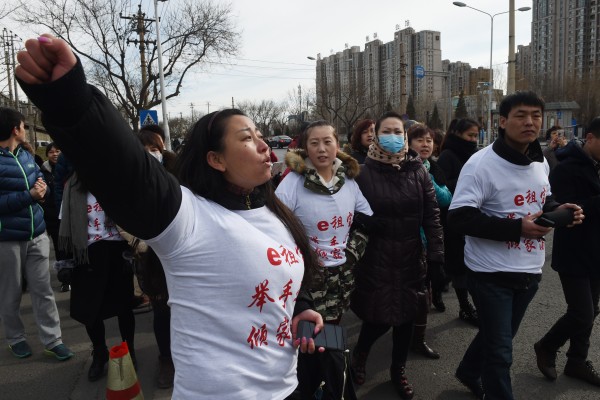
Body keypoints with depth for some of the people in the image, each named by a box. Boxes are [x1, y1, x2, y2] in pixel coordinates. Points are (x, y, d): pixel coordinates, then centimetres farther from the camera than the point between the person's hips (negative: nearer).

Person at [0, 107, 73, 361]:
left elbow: (40, 181, 19)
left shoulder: (26, 155, 11)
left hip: (37, 234, 6)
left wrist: (42, 188, -4)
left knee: (43, 290, 7)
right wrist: (29, 196, -19)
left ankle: (52, 340, 14)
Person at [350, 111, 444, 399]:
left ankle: (398, 370, 36)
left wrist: (436, 252, -2)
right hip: (376, 257, -3)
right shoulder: (365, 171, -7)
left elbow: (431, 214, 3)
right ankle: (359, 355, 36)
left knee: (406, 315, 13)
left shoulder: (418, 170, 2)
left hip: (411, 257, 3)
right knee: (379, 316, 3)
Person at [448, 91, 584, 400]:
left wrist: (559, 210, -2)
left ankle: (469, 372, 50)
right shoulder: (482, 164, -19)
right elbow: (458, 218, -24)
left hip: (530, 271, 8)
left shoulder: (540, 162, 5)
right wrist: (517, 227, -27)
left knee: (497, 336, 25)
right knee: (500, 351, 4)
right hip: (492, 273, -7)